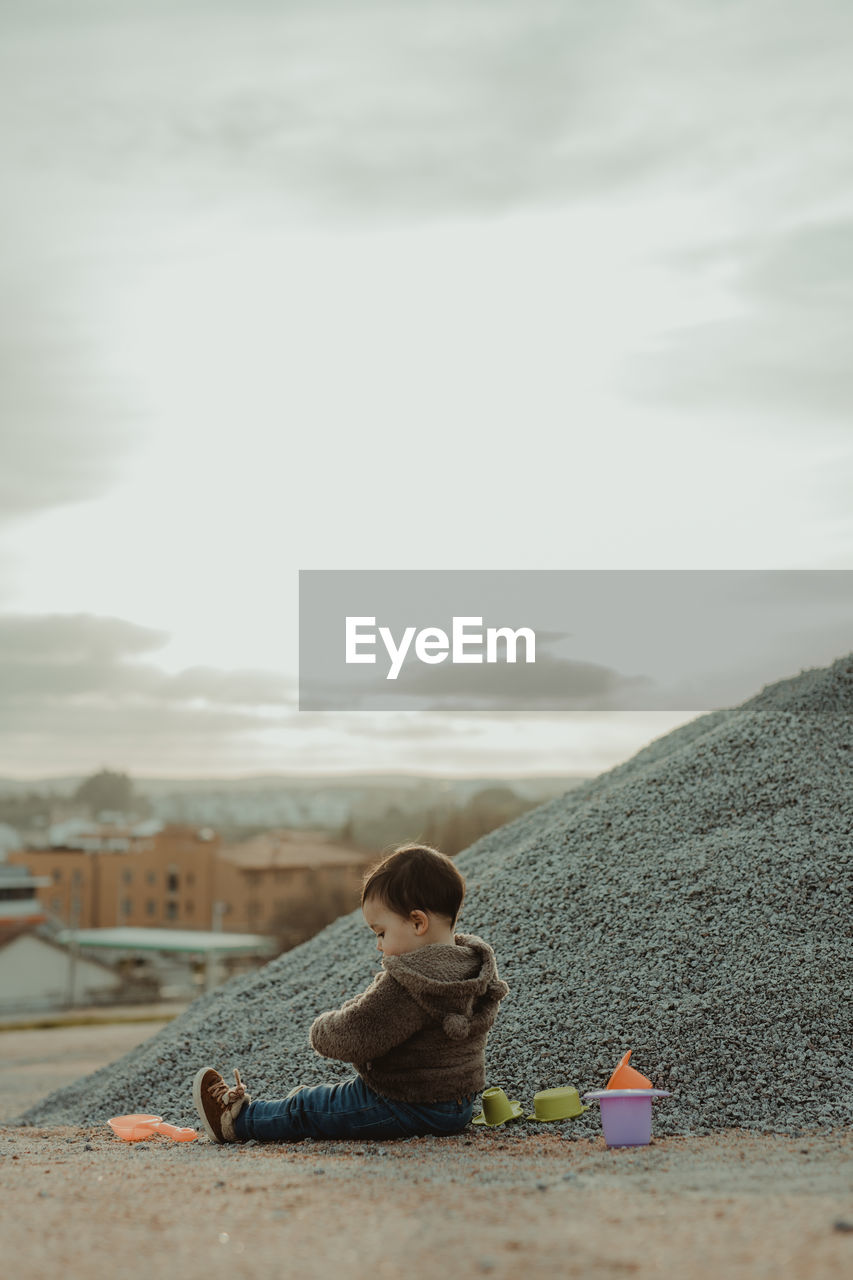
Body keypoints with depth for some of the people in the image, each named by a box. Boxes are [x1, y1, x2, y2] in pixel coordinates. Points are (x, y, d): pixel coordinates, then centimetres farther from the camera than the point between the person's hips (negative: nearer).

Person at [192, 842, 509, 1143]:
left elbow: (353, 1038, -26)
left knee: (306, 1108, 12)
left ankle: (236, 1119, 29)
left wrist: (321, 1030, -4)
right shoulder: (476, 963, 0)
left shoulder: (405, 987, -30)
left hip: (408, 1109, -8)